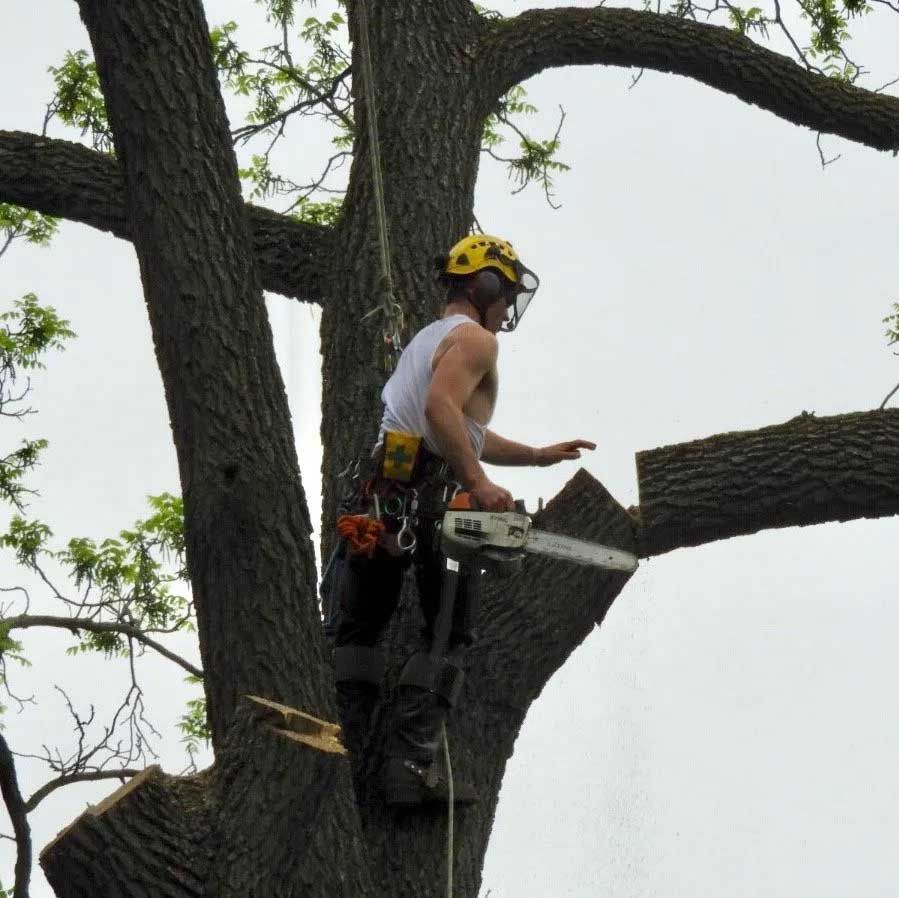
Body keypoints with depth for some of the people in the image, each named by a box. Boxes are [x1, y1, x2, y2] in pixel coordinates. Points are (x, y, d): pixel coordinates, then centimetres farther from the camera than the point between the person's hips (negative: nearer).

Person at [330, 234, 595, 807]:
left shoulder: (427, 338, 28)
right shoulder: (475, 338, -1)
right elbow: (441, 407, -21)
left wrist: (537, 456, 33)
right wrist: (480, 485, -24)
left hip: (376, 501, 8)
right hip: (428, 500, -8)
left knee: (360, 628, 13)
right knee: (450, 636, 1)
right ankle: (412, 766, -6)